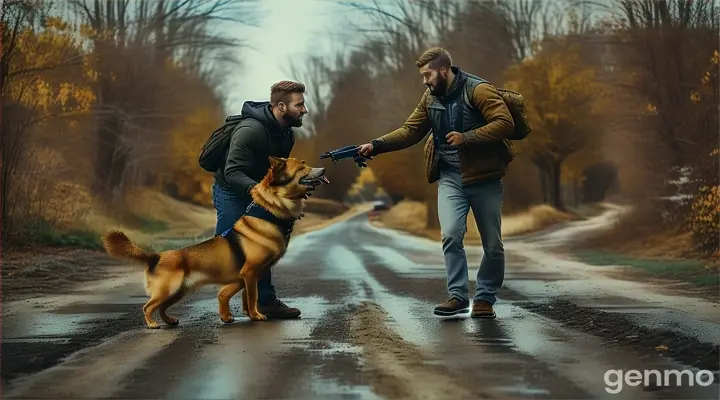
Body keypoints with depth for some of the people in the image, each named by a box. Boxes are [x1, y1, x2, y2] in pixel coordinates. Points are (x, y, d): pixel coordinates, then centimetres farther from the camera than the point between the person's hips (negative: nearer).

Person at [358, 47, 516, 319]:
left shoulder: (478, 90, -13)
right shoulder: (430, 98, 7)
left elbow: (505, 124, -20)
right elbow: (410, 131, 8)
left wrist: (466, 138, -25)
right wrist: (376, 146, -4)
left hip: (484, 177, -4)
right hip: (450, 178, 4)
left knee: (492, 245, 4)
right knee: (451, 235, -14)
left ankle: (485, 298, 18)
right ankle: (458, 296, -6)